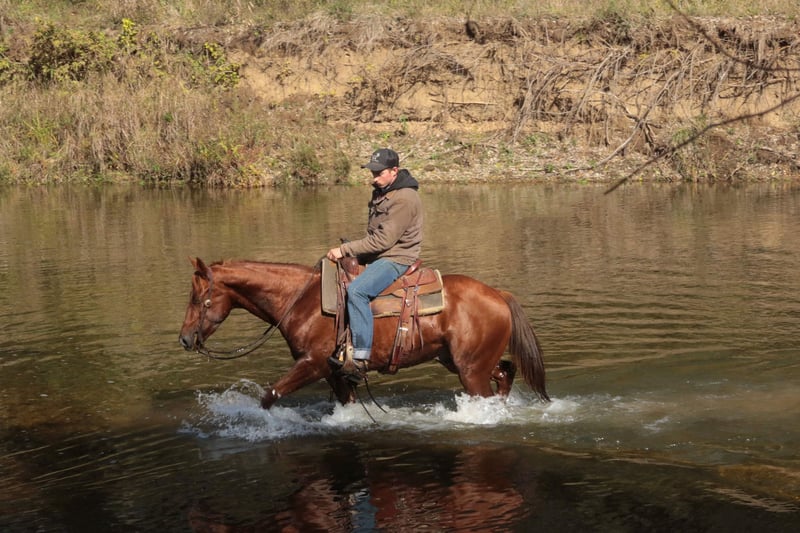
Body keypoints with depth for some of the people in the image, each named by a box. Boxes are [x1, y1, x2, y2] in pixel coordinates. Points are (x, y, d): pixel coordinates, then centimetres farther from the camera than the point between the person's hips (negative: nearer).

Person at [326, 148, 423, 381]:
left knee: (356, 290, -33)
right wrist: (347, 252, 11)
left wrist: (344, 250, -21)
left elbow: (383, 240, -23)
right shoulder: (381, 193, 12)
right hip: (375, 256, 11)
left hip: (396, 259, -11)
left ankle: (361, 359, -36)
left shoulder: (404, 199, -19)